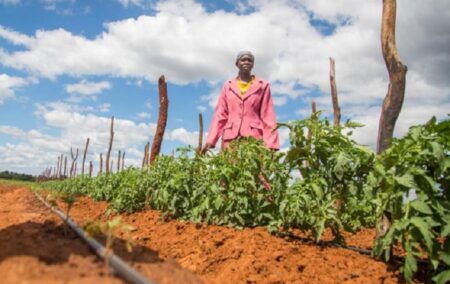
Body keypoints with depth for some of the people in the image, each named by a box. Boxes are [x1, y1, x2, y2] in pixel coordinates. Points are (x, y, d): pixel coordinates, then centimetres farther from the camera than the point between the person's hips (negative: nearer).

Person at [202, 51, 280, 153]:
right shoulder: (228, 86, 14)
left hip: (254, 137, -1)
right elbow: (220, 114, 9)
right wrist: (210, 140, -2)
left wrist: (271, 144, -7)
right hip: (230, 137, 2)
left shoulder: (262, 86, 9)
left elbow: (268, 116, 4)